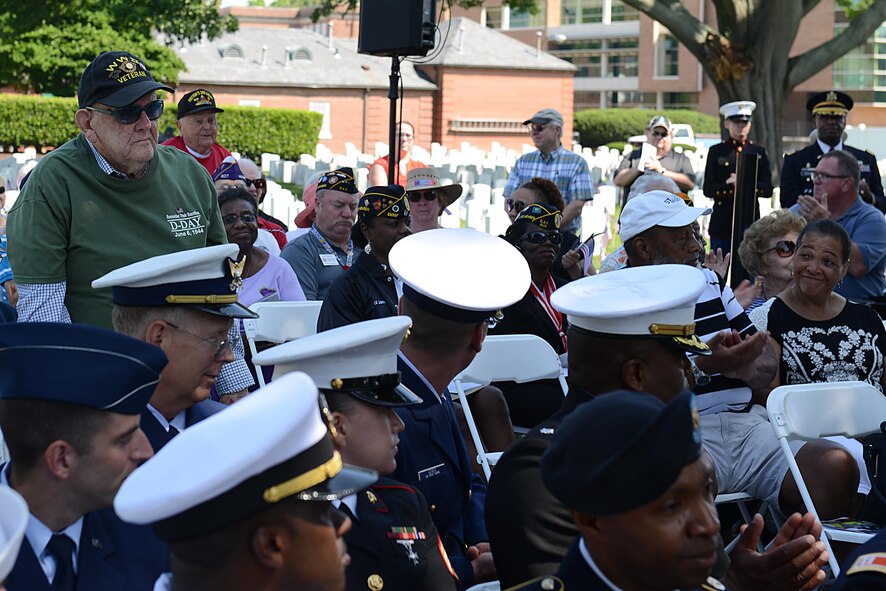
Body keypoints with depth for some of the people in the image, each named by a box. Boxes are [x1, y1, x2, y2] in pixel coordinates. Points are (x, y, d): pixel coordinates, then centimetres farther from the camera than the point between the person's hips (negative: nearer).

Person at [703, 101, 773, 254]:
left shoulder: (759, 152, 12)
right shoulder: (716, 152, 7)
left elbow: (767, 189, 2)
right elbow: (708, 189, -3)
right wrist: (731, 186, -16)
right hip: (722, 224, -1)